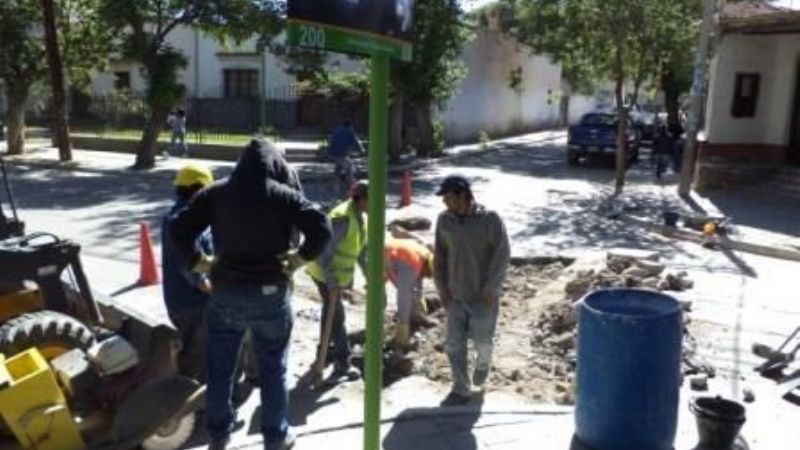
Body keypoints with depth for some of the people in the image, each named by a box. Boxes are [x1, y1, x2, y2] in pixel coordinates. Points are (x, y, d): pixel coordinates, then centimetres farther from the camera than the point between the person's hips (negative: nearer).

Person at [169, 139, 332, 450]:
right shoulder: (284, 195, -6)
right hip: (270, 294, -2)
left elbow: (178, 230, -5)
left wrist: (201, 264, 3)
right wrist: (298, 260, -5)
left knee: (220, 368, 17)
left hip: (225, 292, 2)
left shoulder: (215, 193, 1)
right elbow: (322, 229, -16)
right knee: (272, 369, 12)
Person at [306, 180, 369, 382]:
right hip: (325, 273, -10)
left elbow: (362, 249, 13)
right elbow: (324, 249, -29)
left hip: (340, 273, 10)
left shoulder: (362, 218, 3)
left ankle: (323, 354, 39)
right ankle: (342, 365, 3)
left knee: (331, 313, 22)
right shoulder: (342, 217, -27)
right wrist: (332, 281, -30)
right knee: (336, 316, -4)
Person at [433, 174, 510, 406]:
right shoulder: (444, 219, -1)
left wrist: (490, 288, -17)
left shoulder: (490, 219, -14)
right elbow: (439, 255, 7)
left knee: (482, 341, 8)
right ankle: (461, 390, 17)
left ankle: (482, 364, 42)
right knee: (454, 344, 4)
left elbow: (502, 254, -14)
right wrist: (441, 286, 2)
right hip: (455, 295, 4)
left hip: (483, 296, -4)